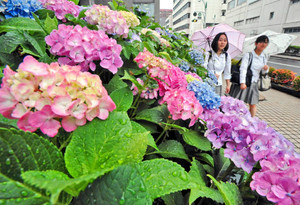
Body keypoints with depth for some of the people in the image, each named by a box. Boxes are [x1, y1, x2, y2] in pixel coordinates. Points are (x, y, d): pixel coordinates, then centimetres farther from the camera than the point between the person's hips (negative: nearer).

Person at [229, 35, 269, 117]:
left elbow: (263, 72, 20)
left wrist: (266, 69, -4)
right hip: (243, 82, -5)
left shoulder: (264, 57, 10)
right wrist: (242, 82, -24)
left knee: (253, 104, 7)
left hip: (253, 84, 5)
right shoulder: (248, 55, -9)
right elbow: (243, 69, -16)